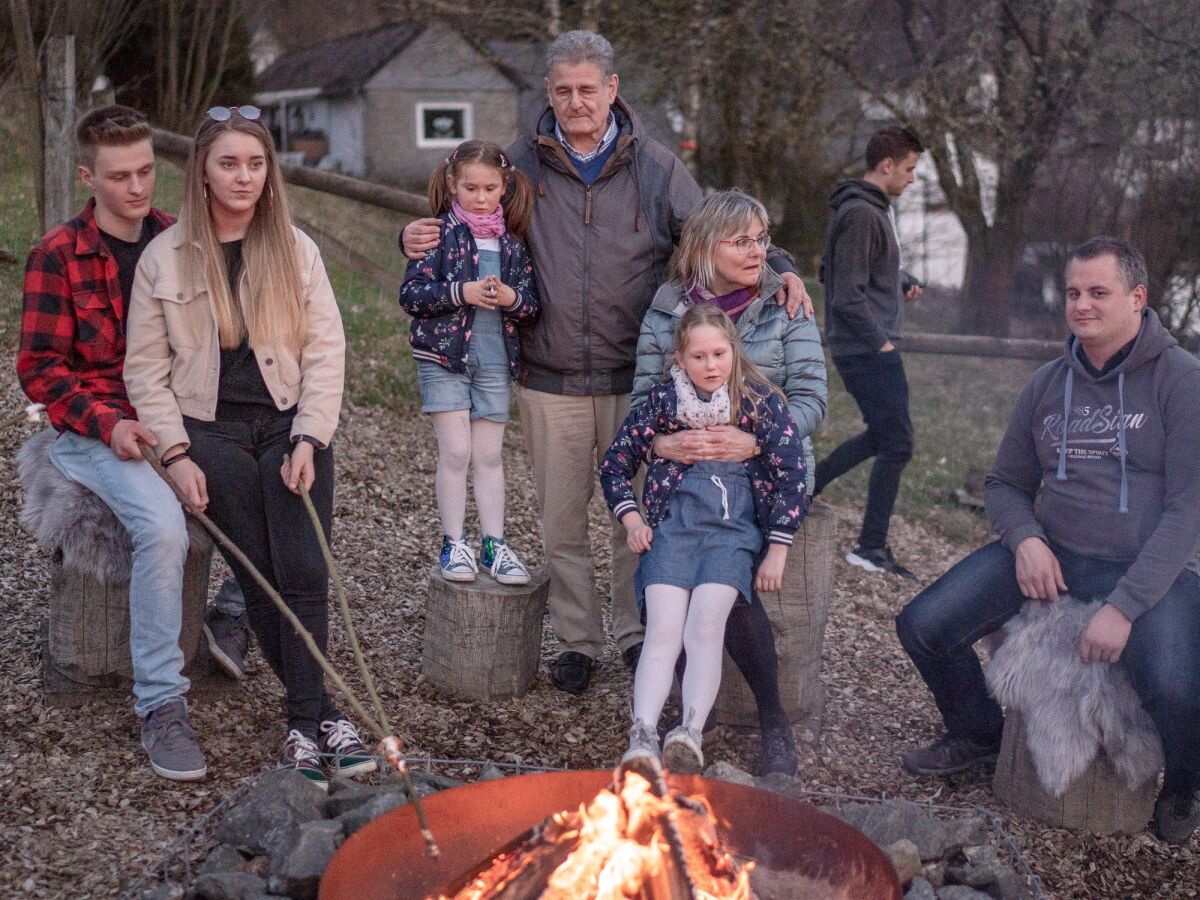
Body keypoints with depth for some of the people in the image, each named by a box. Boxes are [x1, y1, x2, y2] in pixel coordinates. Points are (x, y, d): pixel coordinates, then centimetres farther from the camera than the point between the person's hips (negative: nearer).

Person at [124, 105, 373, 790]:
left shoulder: (296, 250, 7)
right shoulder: (164, 258, 5)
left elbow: (327, 350, 3)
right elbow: (146, 368, 6)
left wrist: (309, 440, -9)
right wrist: (176, 455, -5)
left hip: (292, 424, 1)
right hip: (212, 430, 0)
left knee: (305, 574, -13)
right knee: (260, 580, -8)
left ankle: (305, 723, -7)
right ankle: (321, 714, 2)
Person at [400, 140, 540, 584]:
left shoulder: (511, 241, 7)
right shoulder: (439, 233, -3)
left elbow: (531, 303, 6)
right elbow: (410, 293, -11)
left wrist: (512, 298, -15)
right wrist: (462, 292, -21)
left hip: (495, 359, 3)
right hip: (444, 356, -3)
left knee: (489, 455, 8)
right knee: (456, 452, -3)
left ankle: (493, 544, 16)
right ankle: (453, 544, 10)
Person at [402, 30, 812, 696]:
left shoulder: (655, 167, 2)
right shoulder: (522, 165, 3)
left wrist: (778, 267, -13)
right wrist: (420, 235, -7)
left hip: (634, 378, 0)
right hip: (550, 383, 1)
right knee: (561, 521, 10)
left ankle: (636, 633, 27)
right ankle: (576, 641, 25)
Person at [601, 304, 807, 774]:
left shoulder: (760, 400, 1)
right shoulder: (663, 400, 7)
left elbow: (791, 475, -1)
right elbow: (614, 463, 16)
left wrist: (776, 553, -4)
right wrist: (631, 519, 2)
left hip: (735, 527, -1)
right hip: (673, 525, 1)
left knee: (705, 626, -24)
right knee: (662, 631, -19)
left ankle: (691, 732, -32)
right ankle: (643, 737, -30)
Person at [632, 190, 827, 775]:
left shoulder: (785, 308, 4)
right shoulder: (665, 311, 8)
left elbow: (809, 399, -3)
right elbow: (643, 399, 5)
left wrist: (755, 441, -21)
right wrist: (661, 442, -17)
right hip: (686, 475, 2)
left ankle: (773, 719, -5)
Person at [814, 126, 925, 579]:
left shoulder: (872, 208, 14)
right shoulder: (861, 214, -18)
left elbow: (832, 272, 22)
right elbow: (848, 296, -22)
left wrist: (899, 287, 14)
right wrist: (881, 340, -16)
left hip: (866, 348, 10)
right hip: (868, 349, -10)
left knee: (882, 435, 20)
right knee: (897, 444, -4)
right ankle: (871, 548, 4)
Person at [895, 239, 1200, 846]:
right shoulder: (1047, 385, 9)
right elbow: (1005, 484, 16)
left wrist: (1124, 606, -21)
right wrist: (1026, 539, -8)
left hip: (1147, 567, -4)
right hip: (1050, 554, 5)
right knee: (923, 627, -12)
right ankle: (977, 733, 21)